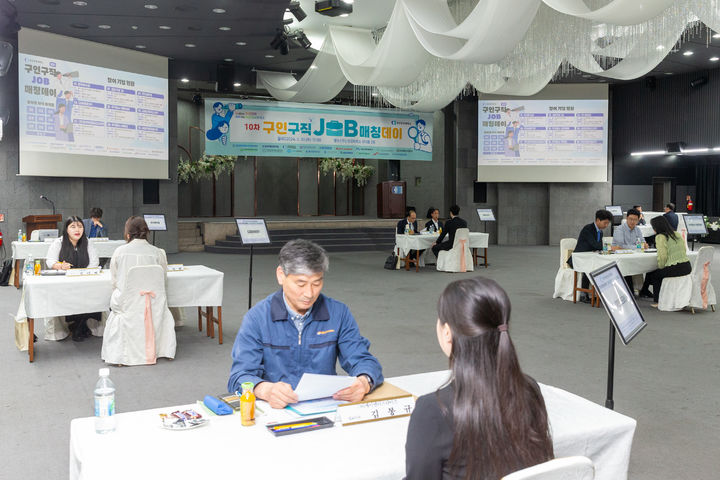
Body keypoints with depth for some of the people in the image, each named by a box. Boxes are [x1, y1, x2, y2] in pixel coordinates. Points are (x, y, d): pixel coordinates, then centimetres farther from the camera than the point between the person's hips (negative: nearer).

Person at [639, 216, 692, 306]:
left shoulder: (660, 237, -8)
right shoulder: (677, 234, 14)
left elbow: (662, 256, -15)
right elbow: (684, 250, 22)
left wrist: (661, 267, 5)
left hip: (675, 269, -7)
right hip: (687, 267, 7)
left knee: (653, 275, 17)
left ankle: (658, 301, 21)